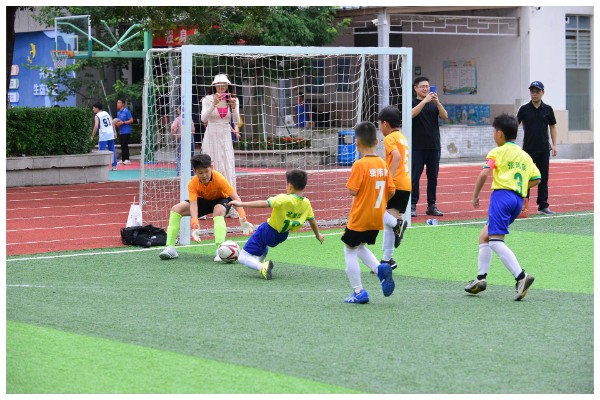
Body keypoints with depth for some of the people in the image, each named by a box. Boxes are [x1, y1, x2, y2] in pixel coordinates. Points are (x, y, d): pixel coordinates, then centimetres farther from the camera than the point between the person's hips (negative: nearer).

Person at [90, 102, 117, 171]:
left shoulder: (97, 116, -5)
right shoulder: (106, 113, 14)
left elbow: (96, 126, -15)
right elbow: (112, 123, 11)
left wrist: (92, 136, -12)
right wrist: (114, 132, 16)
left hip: (103, 136, -6)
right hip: (111, 134, 6)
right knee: (112, 150, 12)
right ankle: (114, 166, 14)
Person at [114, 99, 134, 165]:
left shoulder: (126, 111, -8)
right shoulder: (118, 112, 16)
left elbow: (131, 120, -12)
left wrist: (123, 122, -18)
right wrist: (117, 124, 4)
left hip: (126, 131, -8)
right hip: (121, 132, 8)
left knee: (125, 145, -11)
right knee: (122, 146, 8)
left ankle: (127, 159, -8)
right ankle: (123, 159, 12)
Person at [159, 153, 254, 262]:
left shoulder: (219, 178, -34)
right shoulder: (193, 184, -26)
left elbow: (236, 198, -35)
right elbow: (193, 204, -36)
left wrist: (243, 220, -46)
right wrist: (195, 226, -51)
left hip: (222, 199, -3)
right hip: (204, 200, 3)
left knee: (218, 211, -39)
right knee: (176, 209, -13)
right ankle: (170, 248, -11)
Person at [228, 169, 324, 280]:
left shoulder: (284, 199, -28)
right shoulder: (306, 203, -9)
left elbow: (264, 204, -35)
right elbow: (312, 220, 6)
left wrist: (242, 204, -33)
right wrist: (318, 234, 25)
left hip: (268, 232, -7)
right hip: (282, 236, 7)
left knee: (243, 257, -5)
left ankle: (262, 267, -28)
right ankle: (260, 262, 41)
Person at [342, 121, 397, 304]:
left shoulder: (360, 165, -17)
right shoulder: (383, 163, 3)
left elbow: (352, 191, -19)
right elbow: (391, 191, 6)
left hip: (360, 217, -7)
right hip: (377, 218, 7)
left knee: (349, 250, 7)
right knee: (359, 247, 25)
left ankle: (359, 292, 5)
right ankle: (381, 269, 1)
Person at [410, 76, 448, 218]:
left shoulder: (434, 104, 12)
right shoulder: (413, 102, 3)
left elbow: (445, 116, -4)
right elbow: (412, 114, -18)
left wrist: (437, 102, -19)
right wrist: (424, 101, -24)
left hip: (434, 146, 4)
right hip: (417, 147, -4)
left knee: (433, 177, 5)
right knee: (414, 176, -5)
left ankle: (432, 205, 10)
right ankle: (412, 205, -2)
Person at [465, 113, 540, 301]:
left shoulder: (497, 152, 1)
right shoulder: (525, 155, 20)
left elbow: (484, 173, -12)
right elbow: (536, 179, 16)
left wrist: (475, 195, -3)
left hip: (502, 194, -8)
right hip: (518, 199, 8)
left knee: (495, 240, -15)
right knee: (484, 236, 18)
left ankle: (521, 276, -30)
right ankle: (481, 278, 13)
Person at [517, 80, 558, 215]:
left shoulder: (547, 109, 4)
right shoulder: (524, 109, 0)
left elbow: (552, 127, 11)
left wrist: (554, 145, 5)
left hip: (544, 149, 2)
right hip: (529, 149, -2)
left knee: (543, 178, 5)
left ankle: (543, 206, 11)